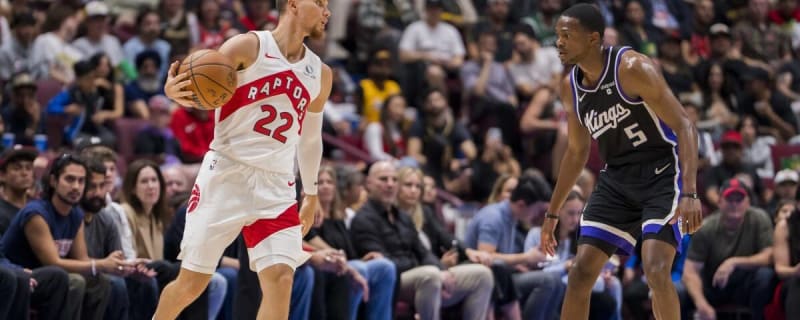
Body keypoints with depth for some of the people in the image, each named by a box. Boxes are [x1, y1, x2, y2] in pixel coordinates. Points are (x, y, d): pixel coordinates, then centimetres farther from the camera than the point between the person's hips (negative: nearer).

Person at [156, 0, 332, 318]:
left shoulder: (320, 74, 12)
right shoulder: (248, 47, -4)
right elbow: (199, 88, -9)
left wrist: (311, 193, 28)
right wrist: (174, 91, -32)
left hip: (277, 186, 4)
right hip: (226, 175, -4)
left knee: (280, 279, -14)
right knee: (192, 281, 2)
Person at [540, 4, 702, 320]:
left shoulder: (632, 68, -20)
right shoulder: (571, 87, 2)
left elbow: (684, 127, -22)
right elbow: (577, 152, 17)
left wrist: (689, 194, -33)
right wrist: (552, 213, 19)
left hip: (662, 175, -7)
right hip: (616, 181, 7)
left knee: (656, 270, -21)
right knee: (581, 273, 0)